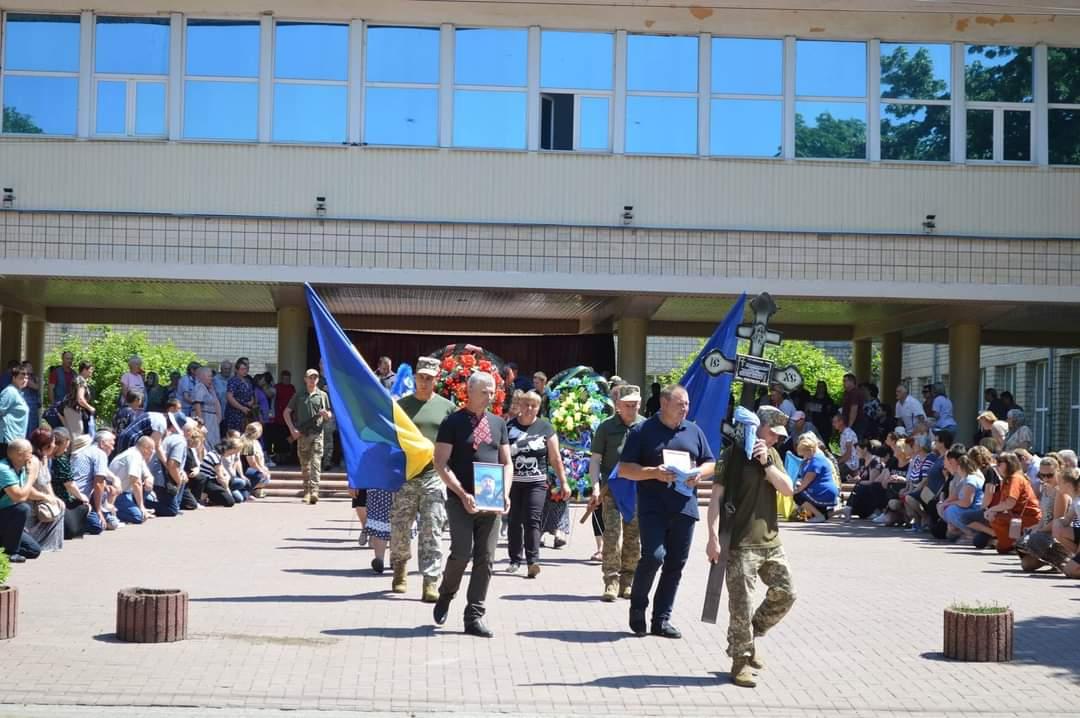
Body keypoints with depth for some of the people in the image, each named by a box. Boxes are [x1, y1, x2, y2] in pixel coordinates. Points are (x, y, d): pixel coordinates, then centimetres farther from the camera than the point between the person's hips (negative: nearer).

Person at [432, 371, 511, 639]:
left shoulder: (498, 423, 13)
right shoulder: (453, 423, -2)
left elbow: (506, 463, 16)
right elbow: (441, 463, -6)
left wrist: (505, 494, 0)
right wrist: (463, 494, -15)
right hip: (461, 501, -4)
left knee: (485, 559, 1)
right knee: (462, 552, -15)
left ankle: (475, 617, 8)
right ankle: (446, 595, 14)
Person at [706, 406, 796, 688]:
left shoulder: (771, 455, 13)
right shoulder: (734, 454, -6)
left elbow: (788, 489, 2)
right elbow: (716, 496, -11)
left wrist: (766, 463, -10)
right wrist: (713, 536, -19)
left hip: (770, 540, 7)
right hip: (741, 543, -7)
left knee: (784, 594, 7)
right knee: (741, 604, -4)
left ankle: (750, 636, 26)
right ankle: (740, 661, 6)